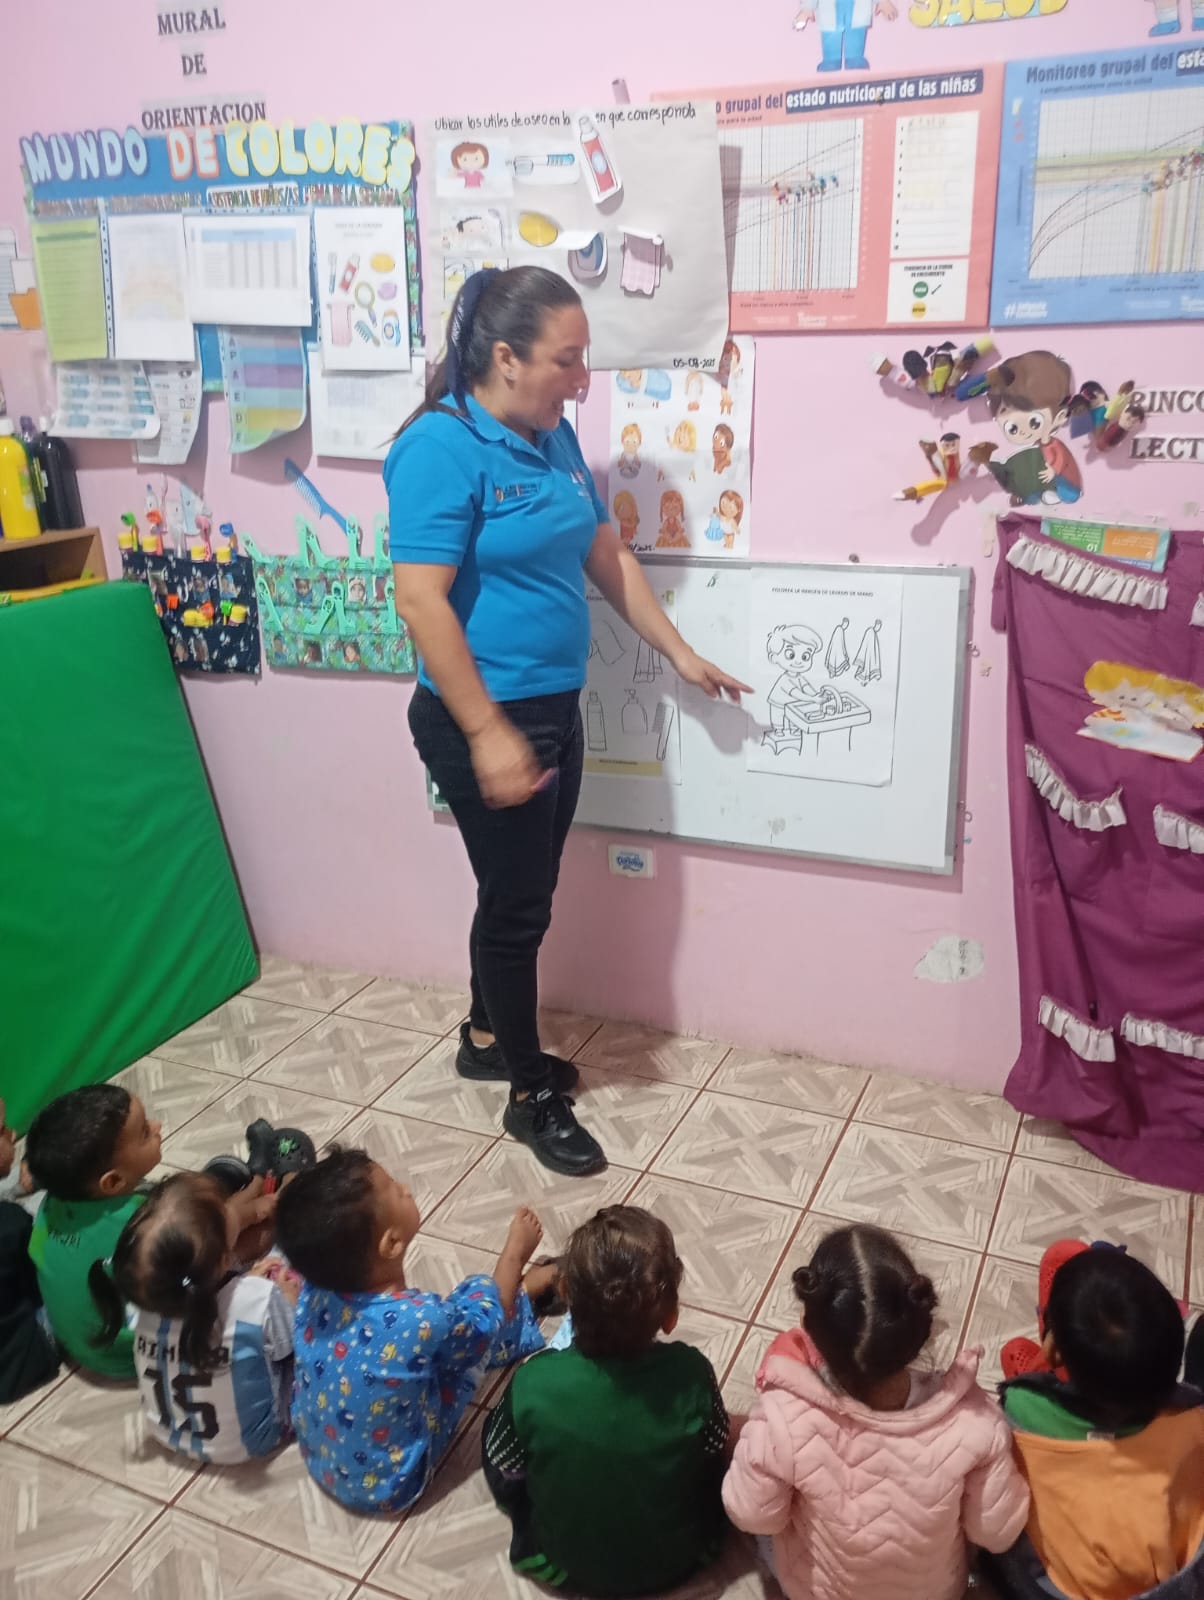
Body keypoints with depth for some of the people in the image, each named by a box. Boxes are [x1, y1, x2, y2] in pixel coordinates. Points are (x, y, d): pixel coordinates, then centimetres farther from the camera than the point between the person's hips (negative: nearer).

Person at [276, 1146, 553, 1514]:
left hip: (319, 1461, 5)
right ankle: (527, 1290, 29)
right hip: (388, 1486, -5)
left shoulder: (316, 1289, -20)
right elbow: (487, 1321, -11)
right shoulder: (420, 1319, -36)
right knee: (481, 1294, -2)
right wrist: (515, 1251, 1)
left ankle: (524, 1287, 41)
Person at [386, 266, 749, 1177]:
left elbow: (608, 557, 16)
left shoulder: (555, 438, 8)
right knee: (519, 903, 4)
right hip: (487, 719, -8)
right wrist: (487, 733, -24)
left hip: (556, 708, 8)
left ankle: (487, 1037, 41)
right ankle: (531, 1094, 23)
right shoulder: (443, 446, -17)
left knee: (520, 891, 19)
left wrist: (681, 655, 18)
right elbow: (421, 599, -23)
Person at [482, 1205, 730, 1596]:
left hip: (566, 1566, -1)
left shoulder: (533, 1382, -32)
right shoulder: (691, 1372, -30)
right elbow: (717, 1452, -9)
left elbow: (505, 1471, -12)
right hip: (677, 1559, 1)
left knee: (497, 1425, 18)